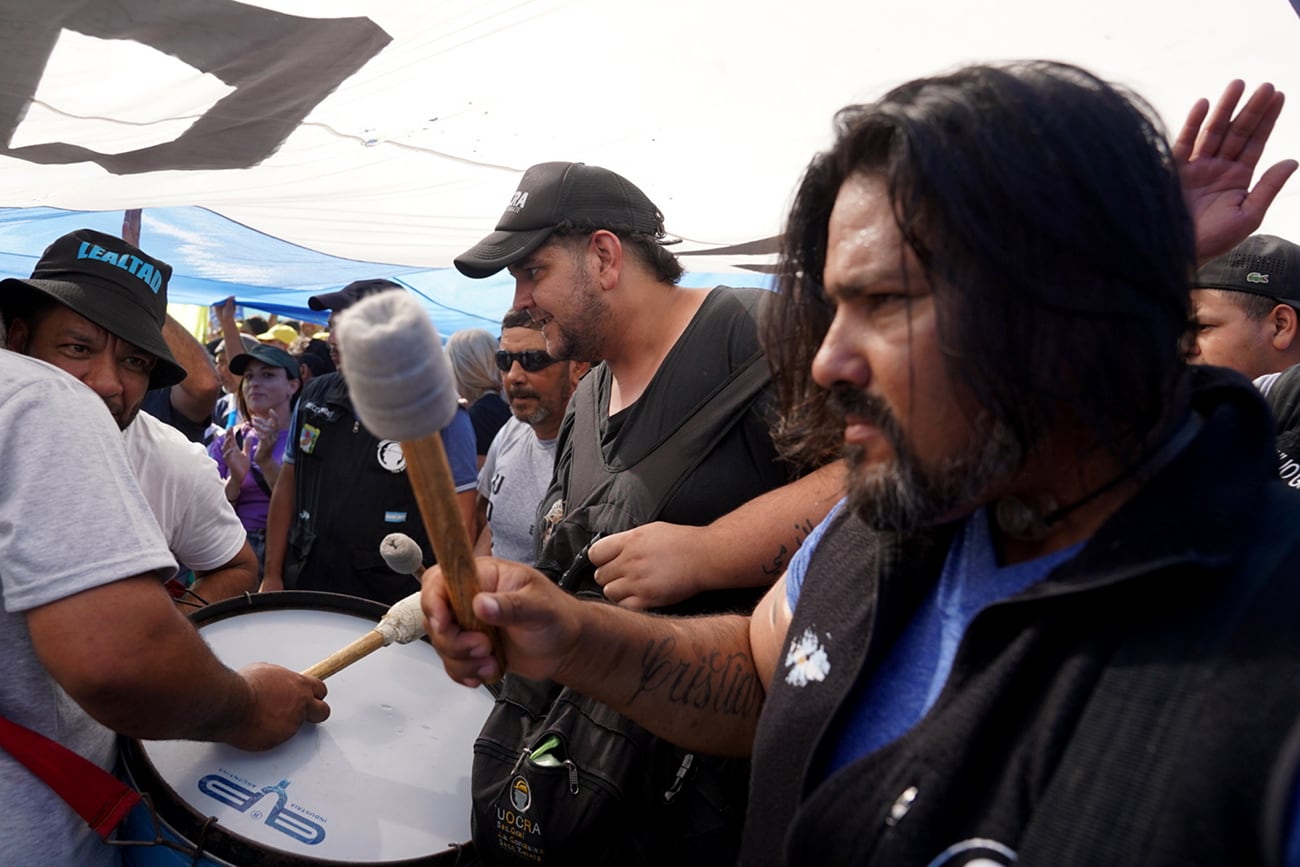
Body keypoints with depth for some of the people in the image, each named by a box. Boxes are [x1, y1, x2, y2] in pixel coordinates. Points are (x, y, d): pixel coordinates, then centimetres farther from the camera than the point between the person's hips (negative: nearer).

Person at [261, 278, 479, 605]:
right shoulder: (315, 397, 5)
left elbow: (458, 518, -11)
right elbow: (287, 485, 12)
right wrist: (272, 575, 9)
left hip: (396, 603, -4)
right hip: (307, 592, 5)